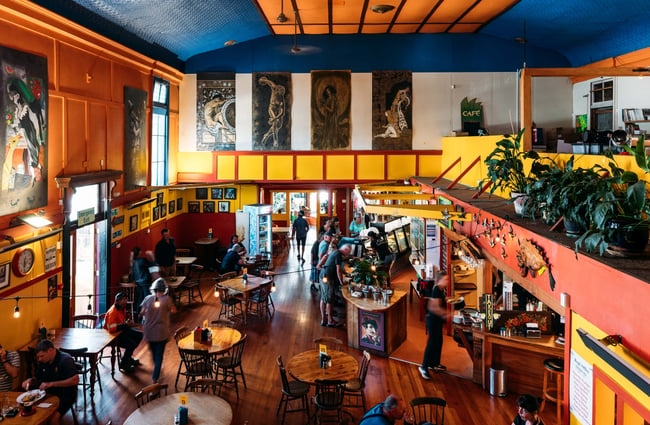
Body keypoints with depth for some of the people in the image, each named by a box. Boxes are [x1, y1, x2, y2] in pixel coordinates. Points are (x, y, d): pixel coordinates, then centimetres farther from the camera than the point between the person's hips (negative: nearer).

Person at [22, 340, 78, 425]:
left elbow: (75, 380, -23)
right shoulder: (43, 361, 8)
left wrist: (51, 384, -25)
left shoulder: (65, 359, -14)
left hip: (65, 395, -7)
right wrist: (30, 380, -2)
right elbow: (37, 378, 22)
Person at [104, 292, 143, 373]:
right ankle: (123, 365, -3)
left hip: (121, 330, 10)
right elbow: (111, 329, -35)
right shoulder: (113, 312, -27)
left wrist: (128, 322, 0)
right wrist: (125, 325, -29)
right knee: (131, 344, -24)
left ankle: (128, 357, 23)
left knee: (139, 335, 10)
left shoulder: (122, 308, 3)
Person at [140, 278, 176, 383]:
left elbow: (142, 313, 0)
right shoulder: (167, 299, -14)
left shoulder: (148, 299, -7)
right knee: (159, 354, 5)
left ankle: (156, 367, 50)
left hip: (149, 330, 3)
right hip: (162, 332, -3)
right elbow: (174, 311, 0)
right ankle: (155, 378, 0)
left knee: (153, 351, 26)